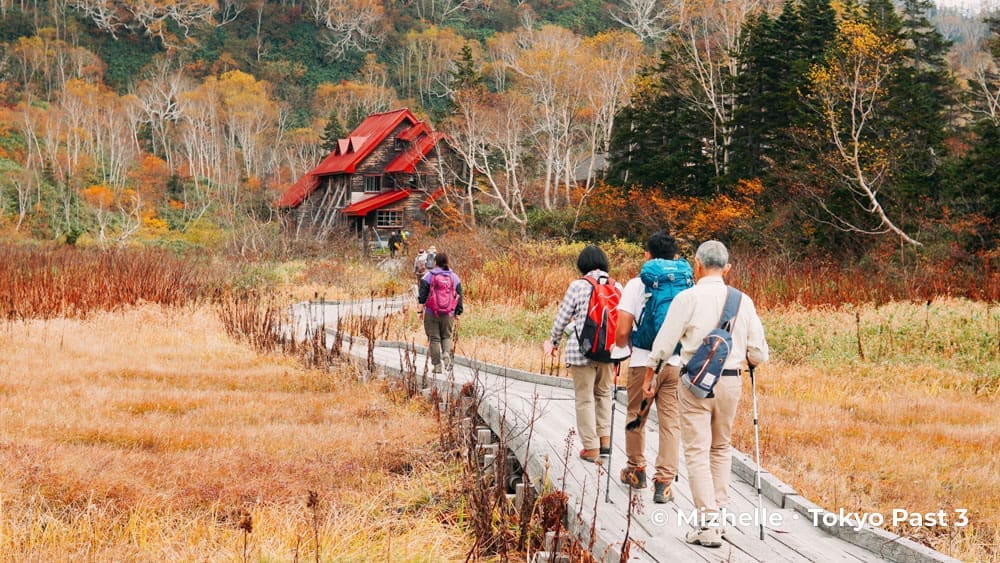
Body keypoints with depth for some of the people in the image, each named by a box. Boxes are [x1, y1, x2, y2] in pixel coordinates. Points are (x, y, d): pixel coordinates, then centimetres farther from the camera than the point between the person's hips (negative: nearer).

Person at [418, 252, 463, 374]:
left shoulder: (428, 276, -4)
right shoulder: (454, 277, 5)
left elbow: (422, 295, -6)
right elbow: (459, 296, 7)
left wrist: (421, 304, 6)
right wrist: (458, 312, 13)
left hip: (431, 313, -2)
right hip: (449, 314, 2)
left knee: (434, 338, 5)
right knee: (447, 336, 18)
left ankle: (437, 365, 4)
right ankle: (446, 353, -11)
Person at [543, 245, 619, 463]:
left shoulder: (578, 286, -9)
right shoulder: (616, 287, 2)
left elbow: (562, 317, -2)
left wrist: (554, 341, 13)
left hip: (582, 349, -4)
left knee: (585, 398, 4)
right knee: (603, 393, 22)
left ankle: (591, 447, 6)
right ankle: (605, 438, 18)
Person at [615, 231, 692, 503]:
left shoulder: (637, 284, -5)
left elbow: (622, 333, -8)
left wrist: (623, 344, 14)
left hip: (644, 361, -2)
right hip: (678, 363, 2)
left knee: (636, 418, 16)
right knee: (671, 421, 4)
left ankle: (636, 470, 31)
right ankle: (664, 481, -1)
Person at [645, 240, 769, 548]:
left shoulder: (687, 298, -8)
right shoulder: (743, 301, 2)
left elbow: (663, 343, -5)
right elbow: (758, 352, 4)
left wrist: (649, 376, 10)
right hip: (730, 381, 4)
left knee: (697, 451, -1)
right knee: (721, 448, 19)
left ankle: (708, 523, -6)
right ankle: (718, 514, 21)